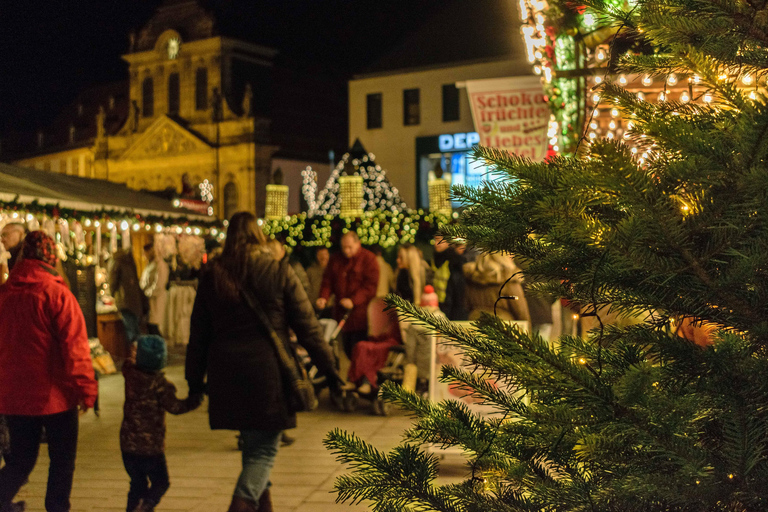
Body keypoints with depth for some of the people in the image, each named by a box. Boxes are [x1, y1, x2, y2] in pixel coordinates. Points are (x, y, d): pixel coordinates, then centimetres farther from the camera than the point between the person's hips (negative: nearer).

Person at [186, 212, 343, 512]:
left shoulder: (212, 276, 6)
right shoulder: (278, 271, -2)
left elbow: (199, 333, 10)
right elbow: (307, 326, -3)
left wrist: (195, 380, 18)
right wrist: (328, 368, 2)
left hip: (226, 373, 4)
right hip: (267, 370, -4)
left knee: (253, 443, 20)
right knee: (263, 449, 3)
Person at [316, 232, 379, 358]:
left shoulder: (368, 258, -3)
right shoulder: (335, 259, 14)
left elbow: (371, 285, -11)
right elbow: (327, 281, 12)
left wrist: (353, 301, -22)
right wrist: (323, 297, -9)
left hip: (360, 313, -5)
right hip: (341, 312, 6)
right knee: (347, 348, 10)